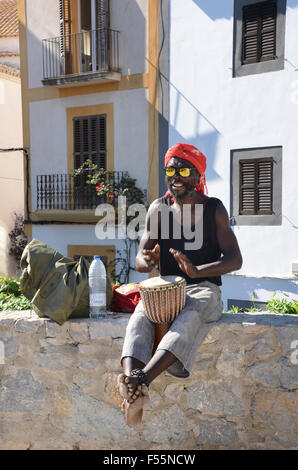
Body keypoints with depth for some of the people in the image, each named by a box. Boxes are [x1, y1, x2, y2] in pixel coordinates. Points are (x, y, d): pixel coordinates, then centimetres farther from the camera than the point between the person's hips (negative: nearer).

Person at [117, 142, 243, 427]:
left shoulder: (213, 208, 4)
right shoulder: (158, 209, 10)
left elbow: (235, 259, -5)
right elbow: (140, 260, 7)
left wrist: (198, 271, -25)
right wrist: (147, 261, -20)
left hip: (203, 289, -2)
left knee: (190, 318, -37)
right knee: (140, 318, -31)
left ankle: (143, 378, -49)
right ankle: (133, 391, -47)